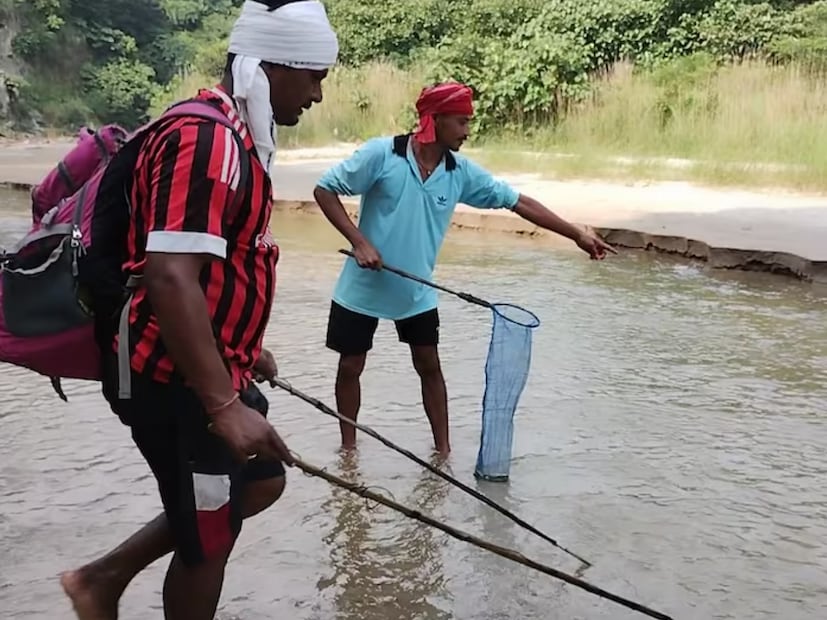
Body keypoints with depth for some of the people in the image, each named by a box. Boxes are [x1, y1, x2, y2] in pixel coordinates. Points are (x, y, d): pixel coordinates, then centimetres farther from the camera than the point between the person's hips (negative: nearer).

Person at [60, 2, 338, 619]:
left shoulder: (231, 137, 11)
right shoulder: (204, 139, -22)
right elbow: (170, 278, -32)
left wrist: (245, 348, 26)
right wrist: (223, 404, -33)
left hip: (209, 370, 10)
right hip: (178, 381, -10)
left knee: (260, 483, 23)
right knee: (209, 541, 7)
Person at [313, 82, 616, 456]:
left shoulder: (461, 172, -6)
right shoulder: (381, 154, -18)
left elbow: (517, 202, -3)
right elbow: (325, 189, -14)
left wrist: (577, 235, -4)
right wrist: (358, 241, -23)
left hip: (417, 293, 4)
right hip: (362, 288, -3)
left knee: (429, 366, 8)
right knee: (350, 367, 8)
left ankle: (443, 450, 21)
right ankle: (348, 448, 27)